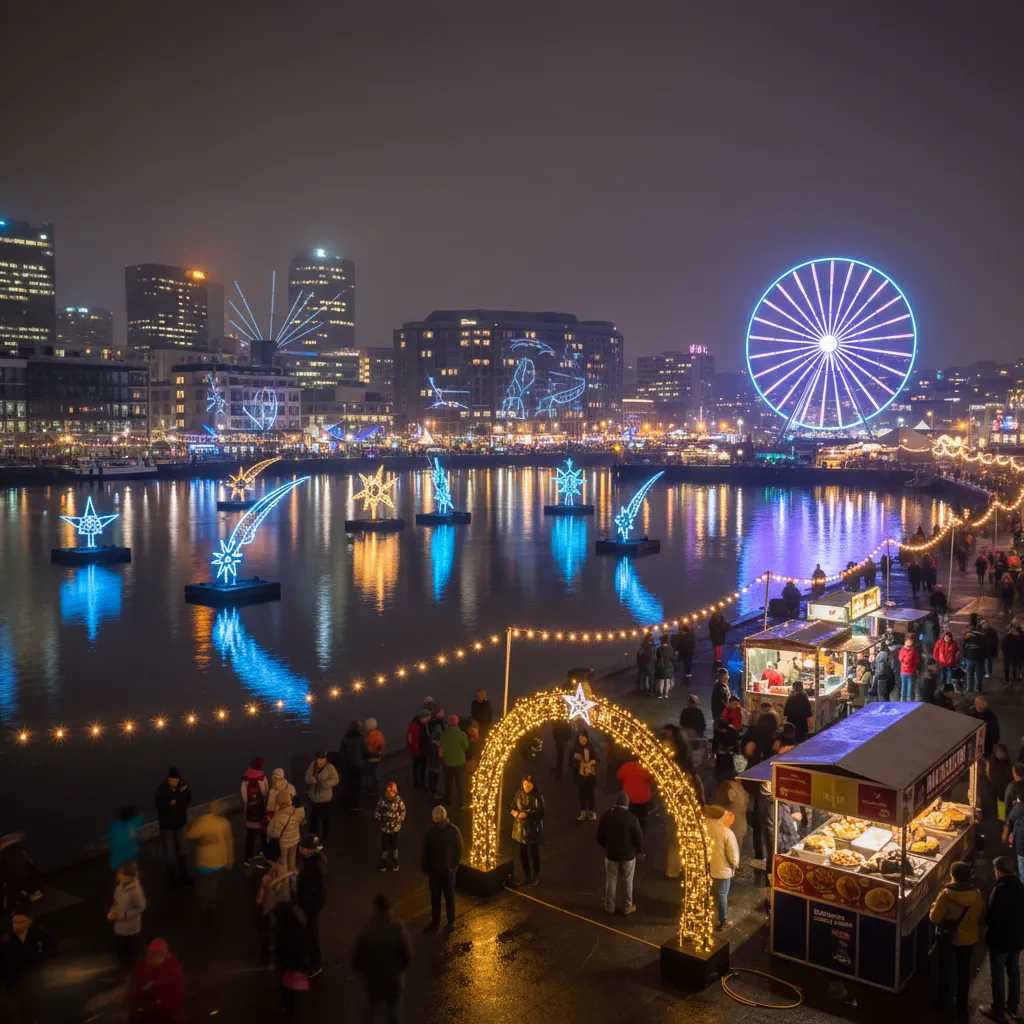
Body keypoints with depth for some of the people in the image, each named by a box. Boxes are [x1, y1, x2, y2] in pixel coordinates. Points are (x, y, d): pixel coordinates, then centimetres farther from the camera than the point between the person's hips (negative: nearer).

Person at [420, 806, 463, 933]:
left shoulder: (453, 831, -11)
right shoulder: (431, 831, -5)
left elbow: (458, 850, -6)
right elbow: (425, 851, 1)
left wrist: (453, 866, -11)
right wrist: (424, 868, -3)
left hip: (448, 870, -2)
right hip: (434, 870, 2)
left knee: (449, 897, 11)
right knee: (434, 898, 12)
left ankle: (451, 922, 25)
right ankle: (435, 922, 26)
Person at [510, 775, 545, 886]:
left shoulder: (537, 796, -16)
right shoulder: (519, 794, -3)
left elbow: (540, 813, -17)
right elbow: (513, 807, 5)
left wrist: (527, 815, -26)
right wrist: (515, 812, -18)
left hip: (533, 829, -4)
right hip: (521, 828, 4)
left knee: (534, 851, 7)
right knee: (523, 852, 13)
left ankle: (536, 875, 26)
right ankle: (526, 874, 32)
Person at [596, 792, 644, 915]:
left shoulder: (606, 816, -11)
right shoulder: (631, 818, -19)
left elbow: (600, 836, -1)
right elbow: (639, 837, -12)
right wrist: (640, 851, 6)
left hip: (611, 854, 2)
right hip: (628, 854, -2)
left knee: (611, 882, 16)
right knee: (627, 882, 16)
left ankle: (609, 907, 26)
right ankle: (627, 907, 26)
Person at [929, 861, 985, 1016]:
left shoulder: (946, 895, -26)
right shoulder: (977, 895, -14)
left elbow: (934, 918, -18)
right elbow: (980, 917, 3)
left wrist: (934, 907, 2)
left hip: (947, 938, -3)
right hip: (968, 938, 3)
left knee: (946, 970, 17)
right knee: (964, 971, 21)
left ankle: (946, 1003, 30)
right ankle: (962, 1005, 35)